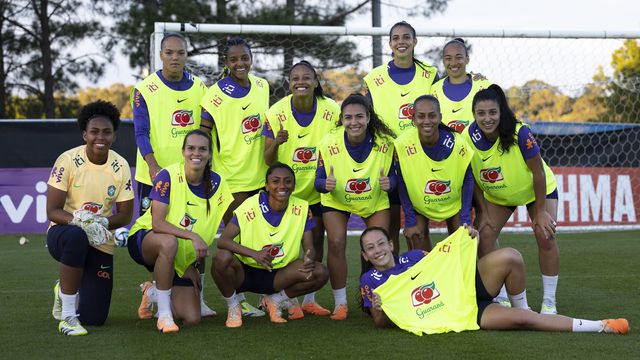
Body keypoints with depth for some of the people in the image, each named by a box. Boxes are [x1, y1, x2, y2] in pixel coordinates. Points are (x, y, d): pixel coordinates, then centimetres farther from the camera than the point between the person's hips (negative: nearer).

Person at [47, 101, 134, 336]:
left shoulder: (120, 166, -4)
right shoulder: (68, 160, -13)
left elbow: (125, 215, 0)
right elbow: (52, 211, -14)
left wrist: (102, 223, -21)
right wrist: (78, 220, -34)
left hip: (100, 244, 3)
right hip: (62, 232, -3)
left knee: (95, 319, -3)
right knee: (76, 236, -43)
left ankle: (65, 290, 33)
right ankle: (67, 316, -28)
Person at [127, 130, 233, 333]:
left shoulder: (216, 183, -6)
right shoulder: (169, 176, -19)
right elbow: (157, 224, -27)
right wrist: (192, 236, -39)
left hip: (182, 259, 5)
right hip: (144, 239, -4)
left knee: (192, 319, -7)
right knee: (169, 242, -42)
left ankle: (154, 293, 26)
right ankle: (164, 315, -26)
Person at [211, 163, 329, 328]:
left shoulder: (301, 209, -7)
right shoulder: (251, 206, -17)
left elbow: (309, 247, -5)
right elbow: (223, 241, -22)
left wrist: (309, 259, -31)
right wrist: (254, 254, -39)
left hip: (278, 275, 3)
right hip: (245, 273, -3)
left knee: (320, 273, -20)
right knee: (222, 258, -35)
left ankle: (274, 300, 5)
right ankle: (233, 307, -4)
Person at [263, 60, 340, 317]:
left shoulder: (332, 110, -14)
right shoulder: (276, 113, -17)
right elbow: (268, 160, -17)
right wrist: (276, 143, -38)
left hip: (318, 189, 2)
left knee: (316, 240, 8)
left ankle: (310, 300, 20)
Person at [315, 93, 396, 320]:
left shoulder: (385, 142, -23)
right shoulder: (329, 143, -24)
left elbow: (392, 175, -12)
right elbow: (319, 180, -16)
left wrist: (389, 182, -36)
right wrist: (326, 184, -40)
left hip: (375, 202, 1)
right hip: (336, 201, -1)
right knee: (336, 243, -15)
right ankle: (340, 303, 1)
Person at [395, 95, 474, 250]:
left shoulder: (457, 143, -26)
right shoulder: (402, 144, -27)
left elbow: (468, 180, -13)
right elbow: (401, 183, -15)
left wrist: (466, 220, -16)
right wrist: (410, 221, -14)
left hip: (454, 203, 1)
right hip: (418, 203, 0)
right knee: (417, 236, -10)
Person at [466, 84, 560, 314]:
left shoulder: (520, 133, -34)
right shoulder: (469, 138, -24)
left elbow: (538, 172, -24)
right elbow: (473, 179, -8)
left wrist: (540, 211, -20)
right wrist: (484, 211, -9)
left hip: (536, 189, -3)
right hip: (496, 194, 3)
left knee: (545, 237, -17)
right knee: (485, 235, -12)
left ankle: (549, 303, -4)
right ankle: (499, 298, 3)